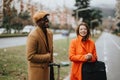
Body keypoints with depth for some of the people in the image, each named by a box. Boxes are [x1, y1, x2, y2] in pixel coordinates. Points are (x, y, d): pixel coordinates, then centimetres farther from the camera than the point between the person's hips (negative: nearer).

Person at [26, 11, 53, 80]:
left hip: (47, 67, 7)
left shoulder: (50, 33, 4)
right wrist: (47, 57, -16)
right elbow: (30, 56, -22)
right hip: (36, 69, -7)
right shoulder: (33, 36, -20)